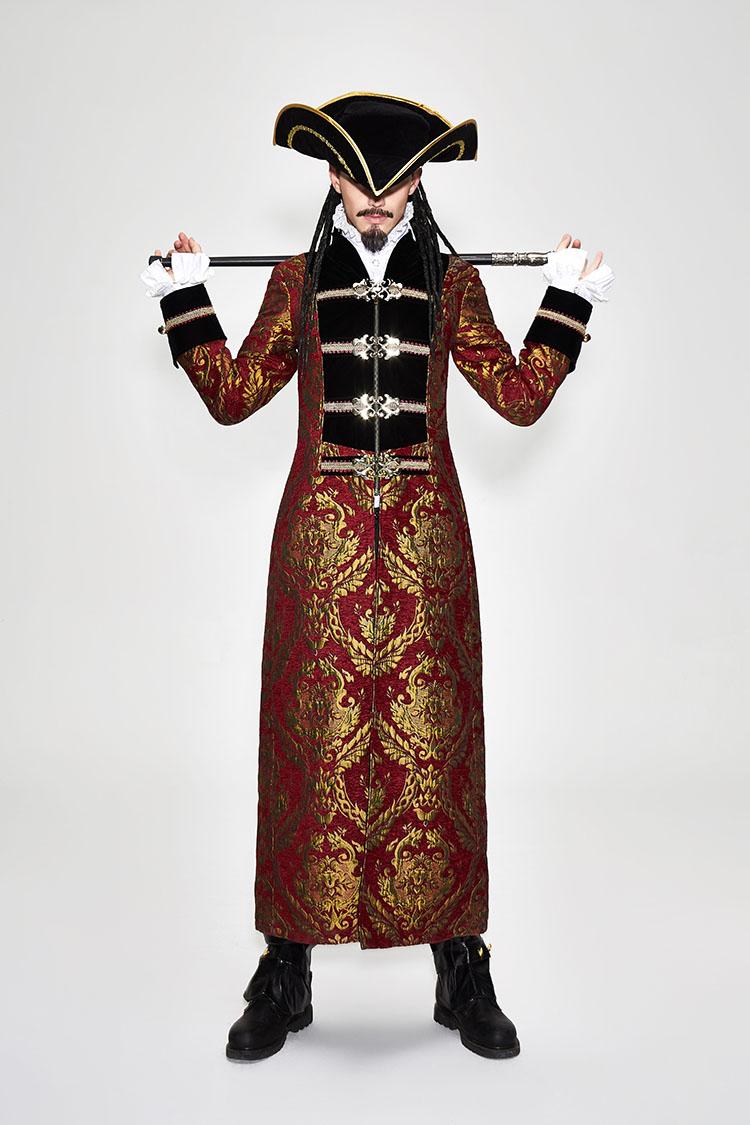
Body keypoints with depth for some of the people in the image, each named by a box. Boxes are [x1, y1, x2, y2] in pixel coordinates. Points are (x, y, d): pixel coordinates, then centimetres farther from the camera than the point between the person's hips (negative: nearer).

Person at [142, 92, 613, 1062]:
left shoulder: (452, 284, 12)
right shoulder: (298, 282, 12)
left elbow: (519, 398, 6)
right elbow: (233, 396, 8)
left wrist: (568, 299, 5)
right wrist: (186, 299, 3)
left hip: (425, 541, 0)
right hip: (322, 536, 0)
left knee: (432, 740, 1)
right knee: (316, 737, 0)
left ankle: (461, 972, 15)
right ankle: (286, 976, 14)